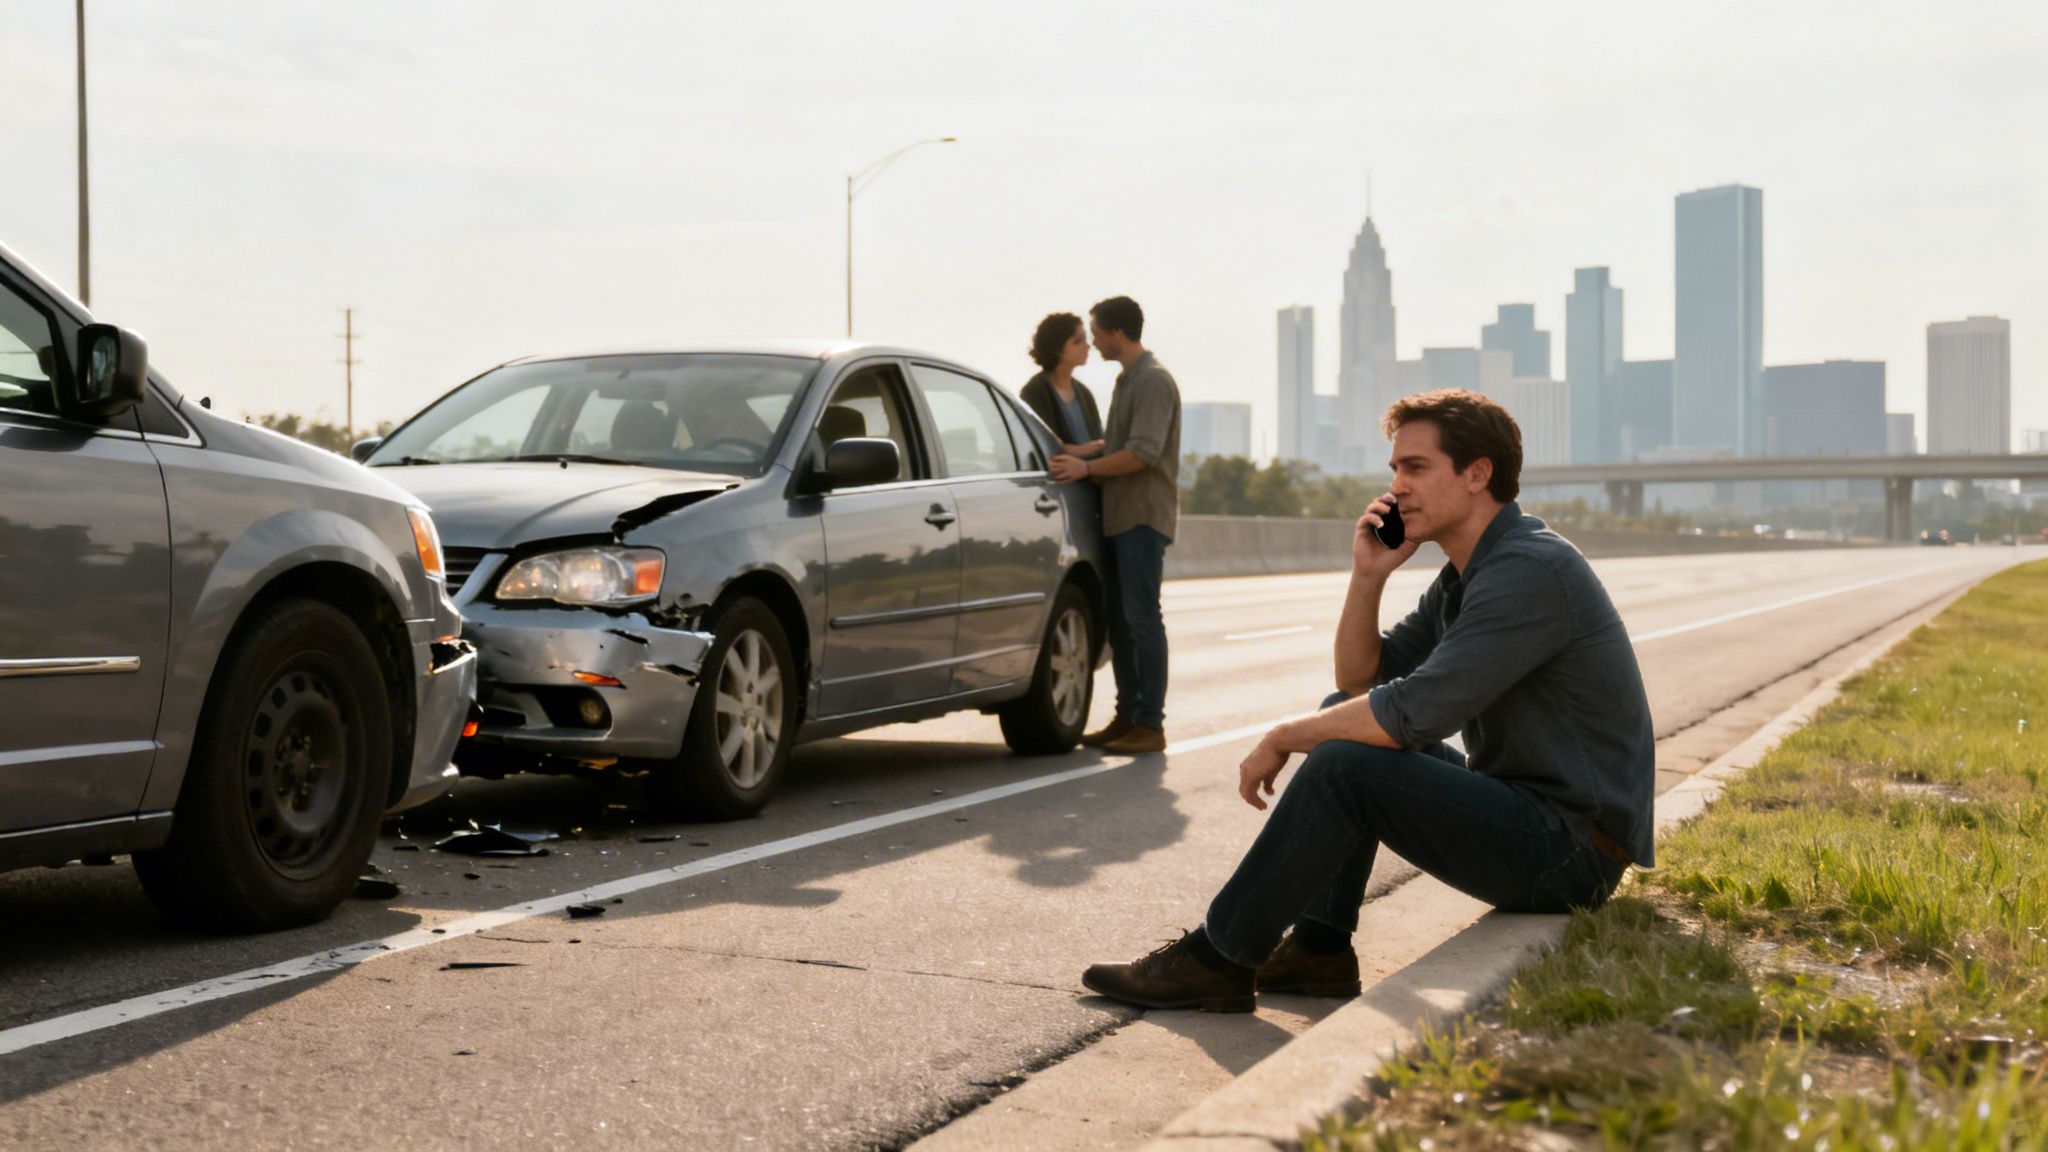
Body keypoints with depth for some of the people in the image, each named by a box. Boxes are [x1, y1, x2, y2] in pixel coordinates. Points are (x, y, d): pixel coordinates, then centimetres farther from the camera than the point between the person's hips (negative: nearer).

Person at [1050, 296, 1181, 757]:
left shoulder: (1154, 380, -11)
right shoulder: (1127, 380, 20)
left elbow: (1143, 453, -20)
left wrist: (1087, 468, -15)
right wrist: (1084, 458, 15)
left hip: (1144, 517, -10)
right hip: (1119, 516, 10)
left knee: (1142, 619, -10)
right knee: (1119, 620, 10)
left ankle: (1151, 725, -8)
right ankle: (1128, 716, 15)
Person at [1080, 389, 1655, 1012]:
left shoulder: (1532, 569, -20)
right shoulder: (1467, 574, 12)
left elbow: (1413, 713, -26)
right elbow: (1361, 679, 14)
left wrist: (1282, 739, -12)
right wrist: (1368, 576, -2)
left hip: (1571, 848, -10)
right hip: (1518, 803, 10)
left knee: (1343, 765, -22)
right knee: (1346, 717, 12)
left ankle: (1216, 958, -7)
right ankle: (1319, 950, 9)